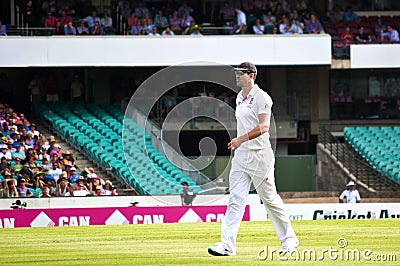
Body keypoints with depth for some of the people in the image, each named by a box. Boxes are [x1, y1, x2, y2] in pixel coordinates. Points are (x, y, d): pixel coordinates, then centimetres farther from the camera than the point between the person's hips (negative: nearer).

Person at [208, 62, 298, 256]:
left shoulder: (261, 97, -11)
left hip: (260, 154, -7)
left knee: (270, 199, 2)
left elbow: (263, 127, -22)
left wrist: (242, 139, -30)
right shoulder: (240, 98, 15)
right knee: (235, 199, -3)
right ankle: (227, 244, -11)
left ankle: (289, 240, 17)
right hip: (241, 154, 7)